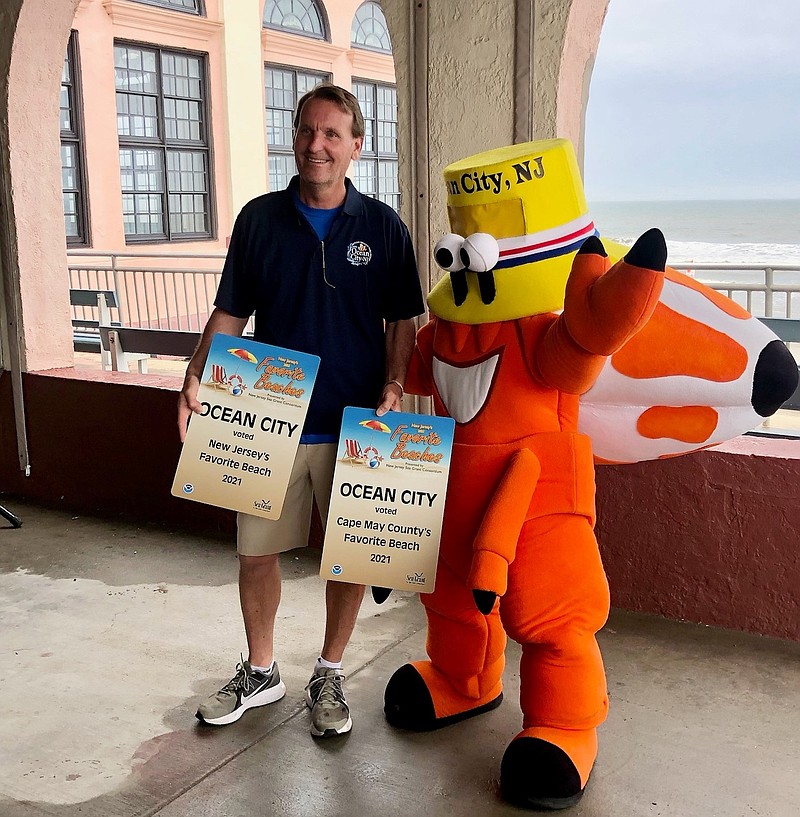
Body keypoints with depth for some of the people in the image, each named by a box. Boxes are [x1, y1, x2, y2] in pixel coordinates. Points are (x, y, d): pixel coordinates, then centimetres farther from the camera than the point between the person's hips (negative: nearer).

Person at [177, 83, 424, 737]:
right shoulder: (260, 219, 3)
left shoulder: (383, 226, 0)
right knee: (256, 553, 9)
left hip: (353, 425, -1)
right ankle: (261, 672, 31)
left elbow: (401, 321, 4)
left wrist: (394, 388, -12)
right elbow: (231, 312, 6)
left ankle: (329, 676, 29)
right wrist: (198, 377, -9)